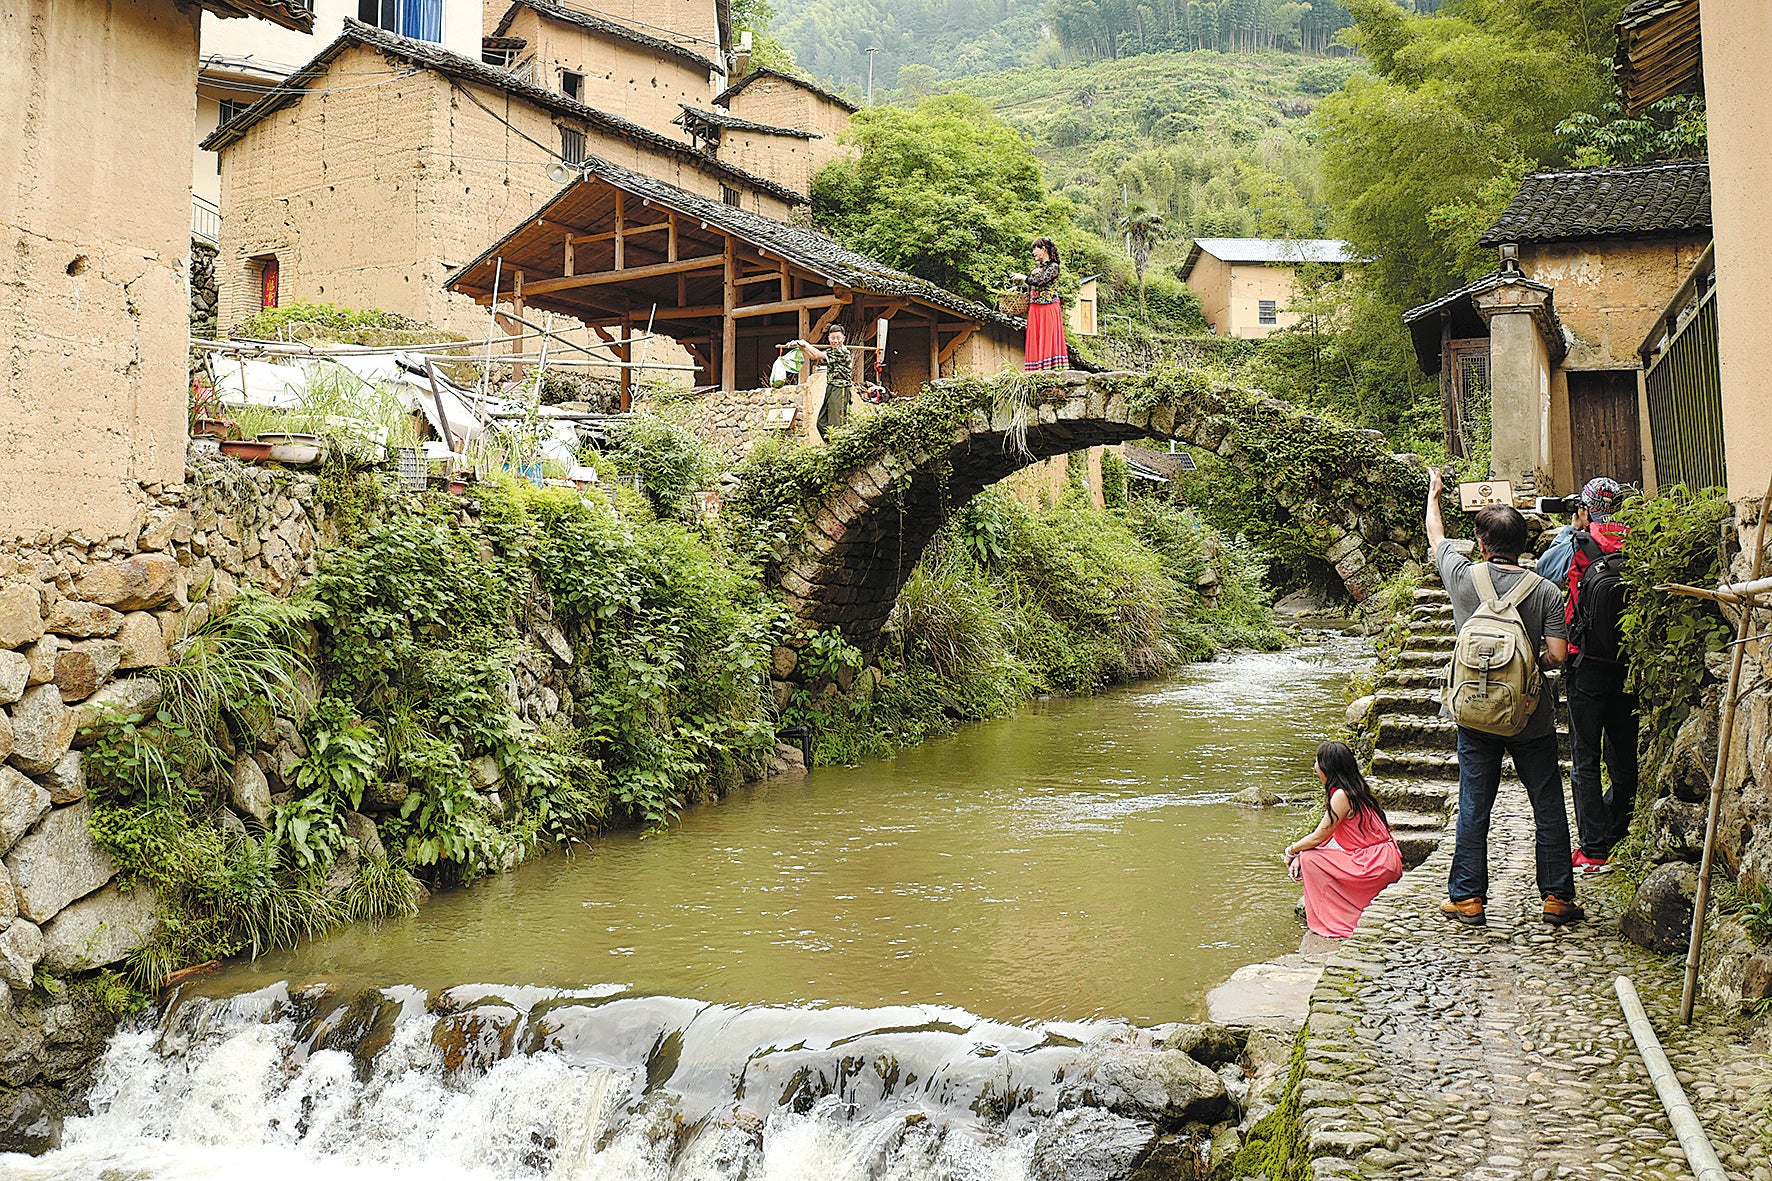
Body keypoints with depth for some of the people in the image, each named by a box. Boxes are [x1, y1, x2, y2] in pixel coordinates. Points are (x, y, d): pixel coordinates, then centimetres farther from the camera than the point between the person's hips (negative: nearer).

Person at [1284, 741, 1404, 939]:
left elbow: (1319, 837, -14)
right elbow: (1326, 835, 14)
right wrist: (1298, 855, 6)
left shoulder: (1341, 795, -19)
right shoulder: (1355, 787, 11)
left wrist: (1292, 850, 3)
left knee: (1310, 859, -12)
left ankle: (1334, 923, -4)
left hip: (1376, 865, -10)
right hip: (1383, 860, 10)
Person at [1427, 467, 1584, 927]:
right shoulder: (1547, 592, -7)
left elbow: (1436, 538, 13)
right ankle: (1557, 897, 16)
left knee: (1473, 810, 7)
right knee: (1548, 808, 10)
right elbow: (1558, 654, -10)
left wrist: (1434, 494, 30)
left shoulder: (1462, 577, -6)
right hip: (1532, 719, 0)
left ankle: (1467, 898, 12)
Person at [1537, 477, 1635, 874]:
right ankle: (1616, 836, 26)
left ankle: (1592, 850, 0)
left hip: (1588, 663, -4)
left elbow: (1544, 571, 6)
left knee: (1585, 758, 1)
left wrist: (1569, 529, 16)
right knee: (1624, 755, 15)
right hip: (1629, 662, 4)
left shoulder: (1579, 544, -9)